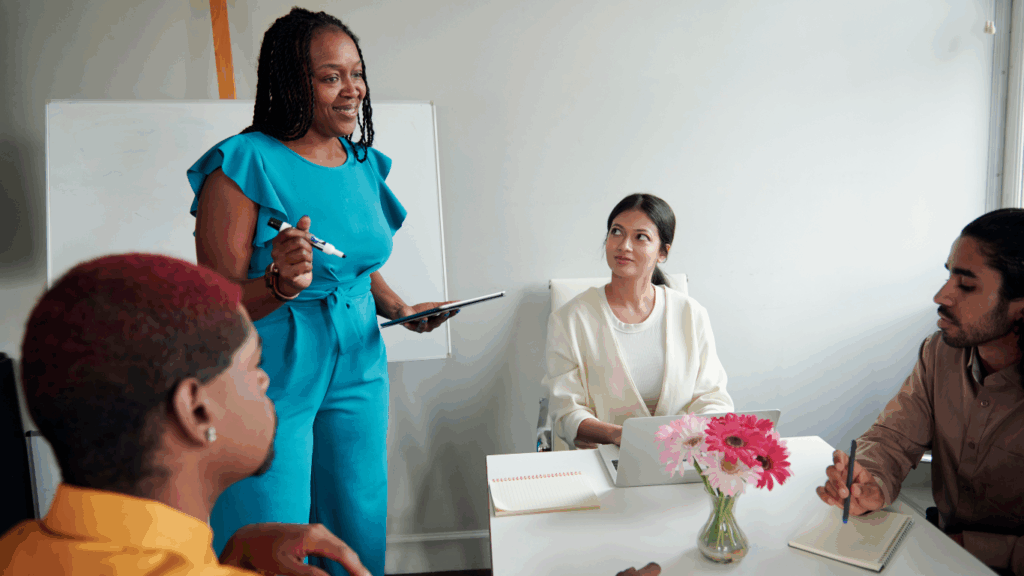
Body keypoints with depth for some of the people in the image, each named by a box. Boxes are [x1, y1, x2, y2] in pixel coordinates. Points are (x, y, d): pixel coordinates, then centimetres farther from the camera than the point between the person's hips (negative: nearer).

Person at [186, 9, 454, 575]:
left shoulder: (364, 165, 7)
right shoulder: (243, 164, -13)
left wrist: (397, 307, 3)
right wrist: (280, 284, -31)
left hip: (358, 368, 6)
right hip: (270, 380, -5)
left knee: (359, 531, 16)